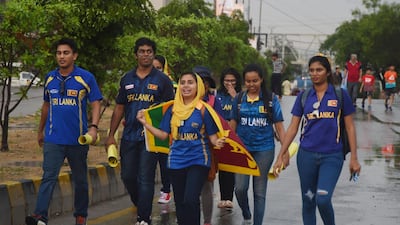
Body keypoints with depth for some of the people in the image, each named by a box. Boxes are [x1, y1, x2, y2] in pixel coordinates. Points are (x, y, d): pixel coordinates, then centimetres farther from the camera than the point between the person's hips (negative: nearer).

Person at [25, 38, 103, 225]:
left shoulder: (85, 78, -4)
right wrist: (40, 130, 24)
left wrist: (93, 127, -19)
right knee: (49, 177, -11)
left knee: (80, 180, 12)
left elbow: (95, 104, -5)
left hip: (78, 139, -1)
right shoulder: (50, 78, 8)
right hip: (53, 138, 2)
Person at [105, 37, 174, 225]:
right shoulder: (127, 79, 10)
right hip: (129, 137, 4)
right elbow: (119, 108, 13)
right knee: (127, 176, 8)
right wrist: (111, 135, 8)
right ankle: (142, 206, 30)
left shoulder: (162, 80, 0)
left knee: (145, 179, -4)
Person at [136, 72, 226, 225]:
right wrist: (145, 123, -5)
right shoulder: (173, 109, 5)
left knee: (190, 201, -19)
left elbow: (212, 135, -3)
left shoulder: (203, 109, -5)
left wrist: (217, 142, -25)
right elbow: (163, 135, 5)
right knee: (180, 203, 11)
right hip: (176, 161, 4)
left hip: (198, 160, -4)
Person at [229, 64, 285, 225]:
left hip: (264, 149, -1)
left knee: (259, 191, 5)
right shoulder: (239, 99, 5)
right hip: (242, 148, 1)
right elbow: (232, 125, 10)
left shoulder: (271, 99, -1)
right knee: (240, 188, -8)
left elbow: (279, 127, 0)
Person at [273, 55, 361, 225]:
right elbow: (293, 128, 7)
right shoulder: (303, 96, 6)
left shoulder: (340, 95, 0)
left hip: (332, 155, -3)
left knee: (323, 199, -16)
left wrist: (354, 158, -2)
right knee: (308, 202, 9)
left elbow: (349, 127, 2)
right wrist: (281, 156, 3)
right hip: (307, 155, 3)